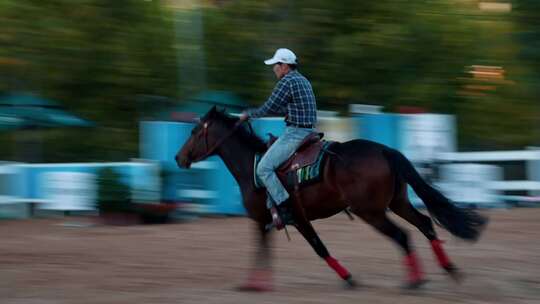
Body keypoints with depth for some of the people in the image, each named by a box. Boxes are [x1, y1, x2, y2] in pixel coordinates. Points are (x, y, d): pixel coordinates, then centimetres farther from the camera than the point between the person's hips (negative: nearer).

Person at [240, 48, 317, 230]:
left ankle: (285, 209, -14)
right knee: (271, 166, 19)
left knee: (264, 168, -11)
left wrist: (248, 114, 4)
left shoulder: (287, 82, -13)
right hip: (307, 132, 10)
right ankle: (273, 205, 13)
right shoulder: (303, 80, 18)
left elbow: (268, 108, -12)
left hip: (294, 133, -10)